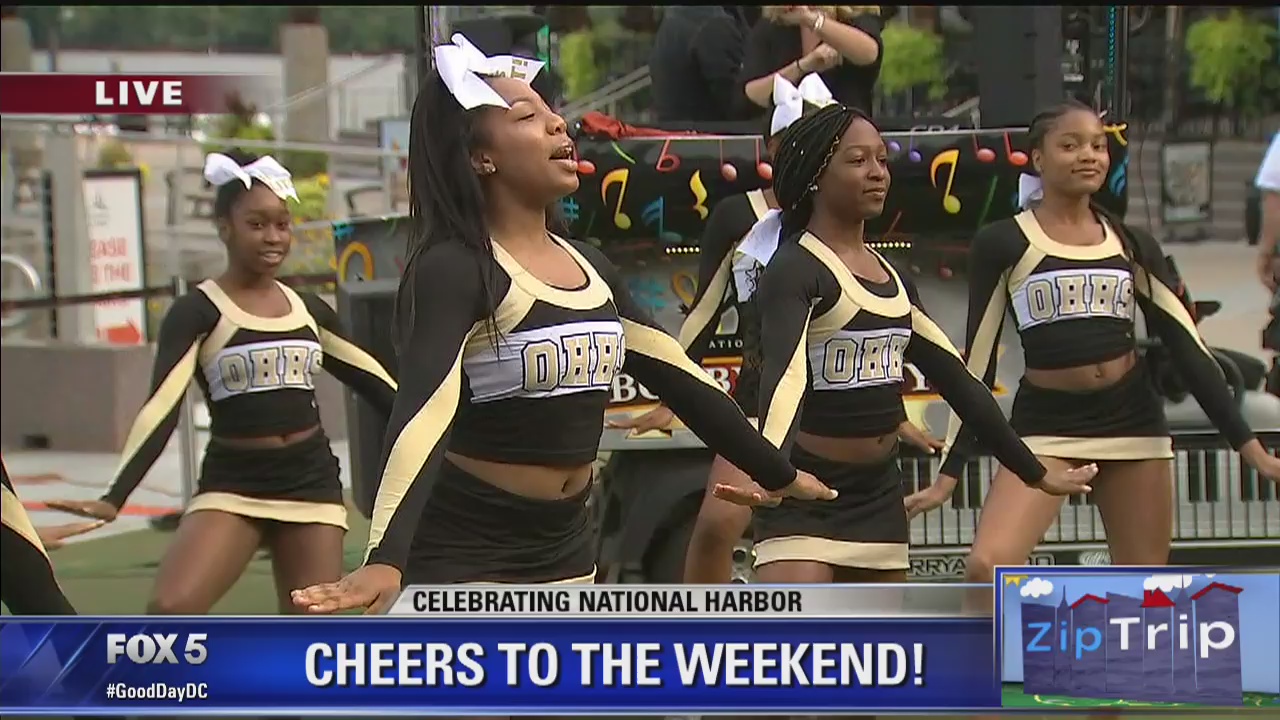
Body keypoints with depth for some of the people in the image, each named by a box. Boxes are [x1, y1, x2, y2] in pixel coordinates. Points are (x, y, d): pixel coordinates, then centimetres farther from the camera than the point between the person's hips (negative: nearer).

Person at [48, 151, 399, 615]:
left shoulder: (309, 311, 9)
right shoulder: (199, 313, -6)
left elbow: (371, 379, 19)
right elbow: (161, 409, -16)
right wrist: (114, 498, -27)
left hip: (311, 485, 4)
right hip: (232, 485, -4)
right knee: (170, 611, -26)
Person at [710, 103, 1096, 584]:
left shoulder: (891, 278, 12)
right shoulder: (795, 270, -12)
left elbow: (956, 379, 18)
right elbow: (784, 374, -30)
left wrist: (1035, 473, 20)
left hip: (878, 497, 8)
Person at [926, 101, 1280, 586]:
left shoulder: (1132, 246, 9)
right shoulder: (1003, 244, -1)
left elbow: (1186, 347, 8)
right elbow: (977, 361, 0)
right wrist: (950, 469, -4)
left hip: (1133, 420, 3)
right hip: (1044, 425, -3)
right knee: (987, 566, -25)